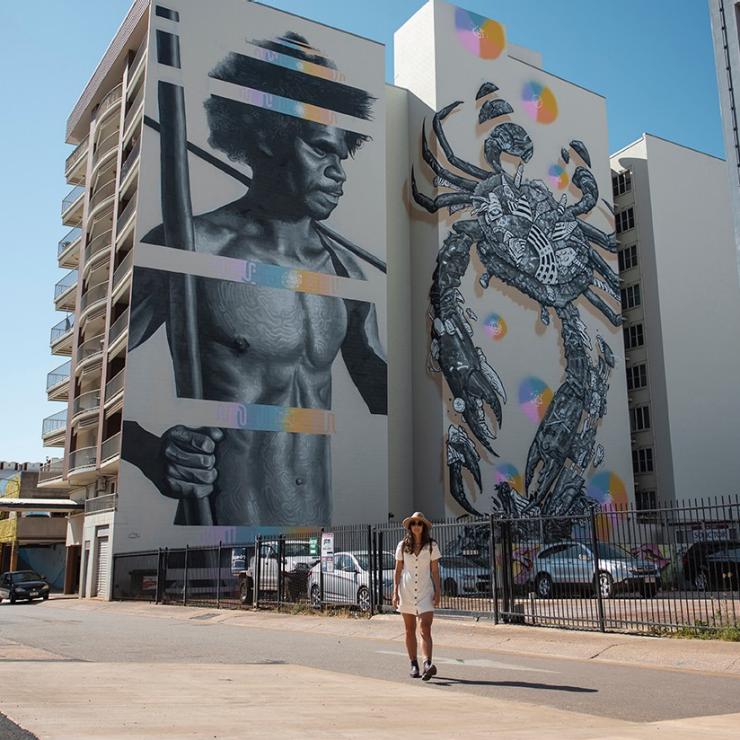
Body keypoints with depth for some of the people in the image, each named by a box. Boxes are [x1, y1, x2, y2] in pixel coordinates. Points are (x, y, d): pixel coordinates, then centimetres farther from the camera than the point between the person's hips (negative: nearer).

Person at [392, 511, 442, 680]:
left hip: (425, 591, -2)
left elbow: (435, 570, 3)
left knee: (425, 629, -13)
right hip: (406, 590, 2)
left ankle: (428, 664, -22)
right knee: (410, 630, 8)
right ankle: (414, 666, 16)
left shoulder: (431, 546, 1)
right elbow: (398, 570, 7)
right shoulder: (402, 546, 5)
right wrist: (395, 592, 1)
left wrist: (437, 591, -3)